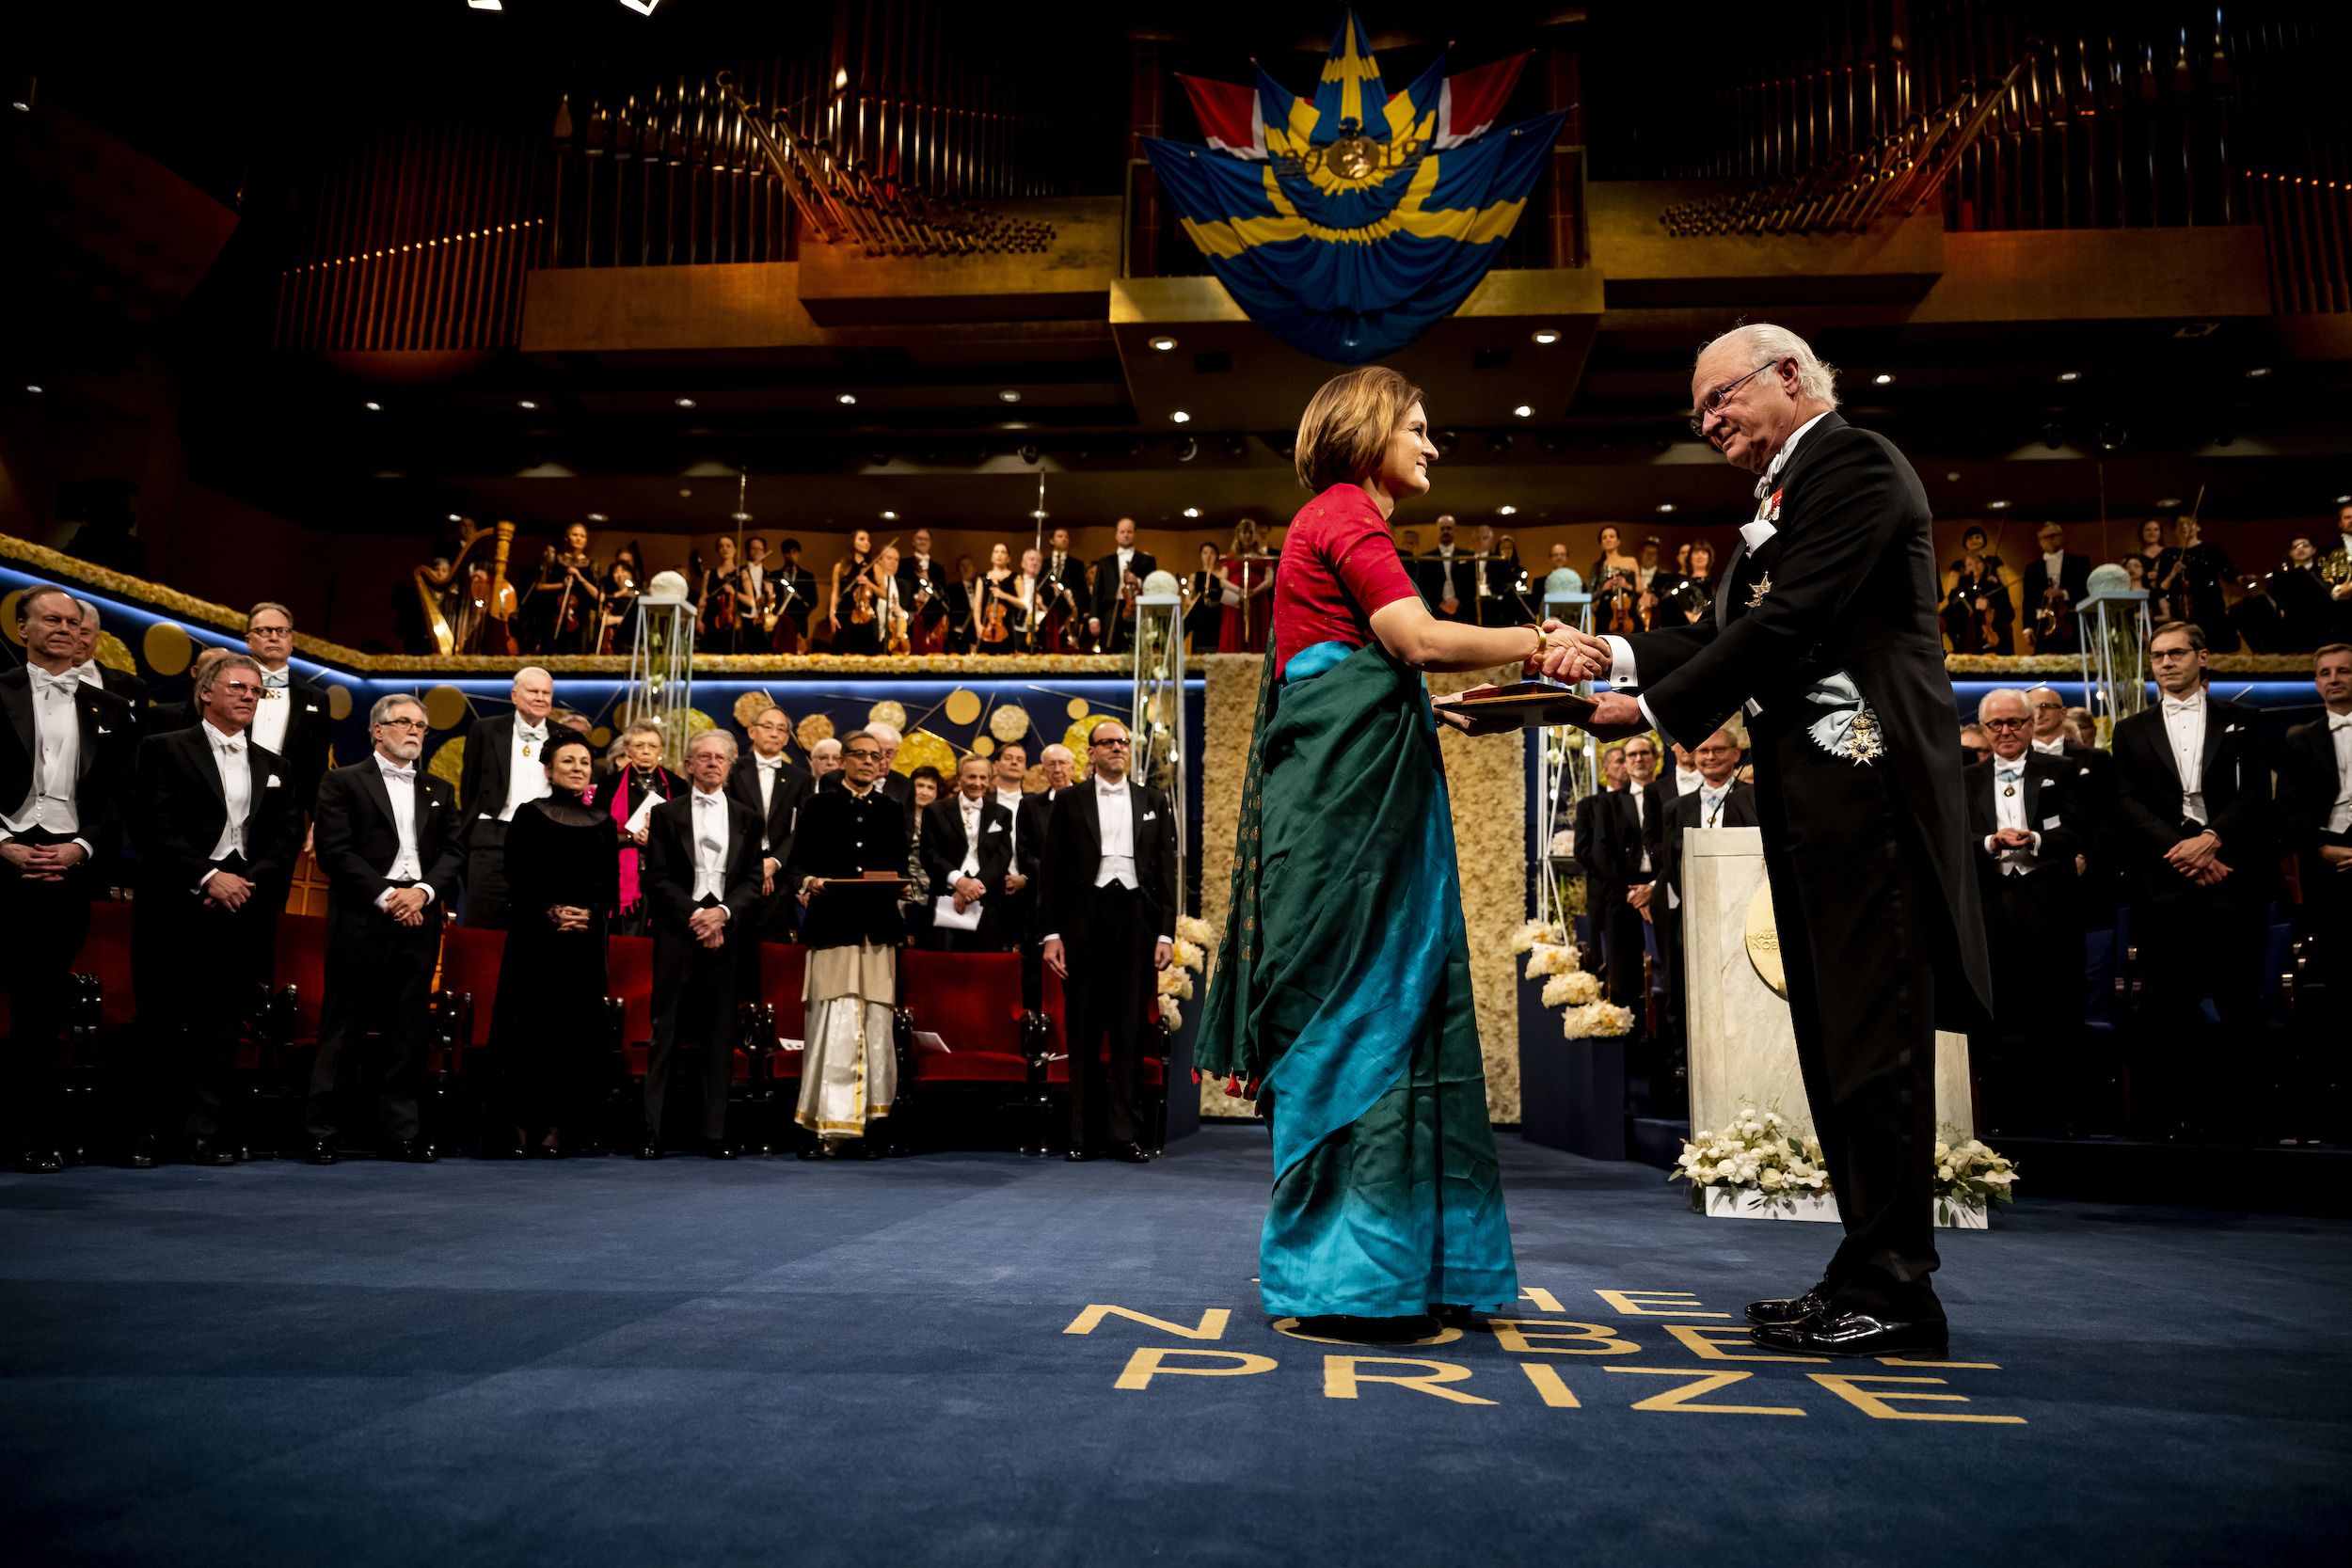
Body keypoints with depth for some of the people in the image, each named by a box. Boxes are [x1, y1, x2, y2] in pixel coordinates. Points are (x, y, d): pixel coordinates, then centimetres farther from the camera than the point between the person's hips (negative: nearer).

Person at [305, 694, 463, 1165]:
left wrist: (423, 891, -7)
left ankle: (400, 1131, 10)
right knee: (344, 1028, -1)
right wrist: (385, 896, -11)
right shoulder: (343, 782, 5)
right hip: (362, 919, -4)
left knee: (407, 1031, 5)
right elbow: (334, 850, -5)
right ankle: (322, 1133, 4)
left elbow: (455, 851, 10)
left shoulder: (439, 791, 18)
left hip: (419, 919, 4)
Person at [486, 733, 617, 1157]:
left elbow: (611, 884, 9)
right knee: (529, 1029, -4)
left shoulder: (604, 823, 14)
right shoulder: (529, 815, 6)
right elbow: (517, 878, -2)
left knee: (574, 1032, 0)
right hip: (534, 937, -2)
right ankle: (520, 1125, 1)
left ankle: (559, 1127, 5)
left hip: (587, 941, 3)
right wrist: (550, 914, -14)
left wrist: (590, 916, -9)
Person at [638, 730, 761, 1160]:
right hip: (677, 931, -2)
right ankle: (652, 1132, -1)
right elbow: (657, 879, 1)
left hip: (727, 932, 2)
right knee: (666, 1031, -3)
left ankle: (715, 1133, 4)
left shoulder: (747, 818, 13)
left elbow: (753, 880, 7)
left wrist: (723, 912, -10)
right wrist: (695, 916, -10)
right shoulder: (666, 814, 8)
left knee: (721, 1034, 2)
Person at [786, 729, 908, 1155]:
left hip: (878, 932, 3)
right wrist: (807, 882, -14)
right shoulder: (820, 806, 11)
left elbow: (901, 869, 16)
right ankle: (832, 1125, -5)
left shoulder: (891, 813, 18)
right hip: (833, 929, -2)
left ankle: (864, 1125, 6)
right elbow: (796, 865, 7)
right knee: (835, 1027, -9)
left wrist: (896, 880, -6)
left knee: (876, 1026, 0)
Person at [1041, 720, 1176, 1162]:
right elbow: (1052, 871, 6)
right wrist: (1052, 933, -2)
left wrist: (1166, 932, 1)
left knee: (1130, 1027, 1)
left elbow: (1167, 868, 9)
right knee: (1083, 1028, 2)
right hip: (1084, 918, -1)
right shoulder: (1070, 802, 8)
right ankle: (1083, 1133, 8)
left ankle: (1127, 1132, 6)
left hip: (1136, 917, 1)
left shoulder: (1153, 801, 12)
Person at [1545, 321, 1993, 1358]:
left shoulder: (1855, 464, -5)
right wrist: (1616, 655, 5)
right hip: (1809, 800, 10)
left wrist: (1653, 711, -11)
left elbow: (1788, 624, -15)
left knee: (1872, 1040, -7)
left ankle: (1889, 1293, 1)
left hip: (1864, 791, -10)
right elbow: (1729, 632, 18)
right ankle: (1871, 1277, 18)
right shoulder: (1786, 494, 24)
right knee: (1834, 1041, 10)